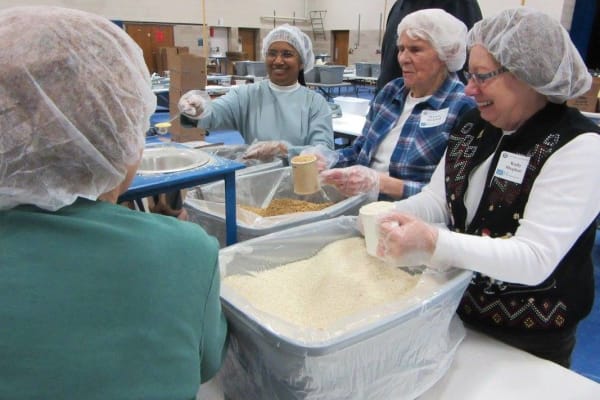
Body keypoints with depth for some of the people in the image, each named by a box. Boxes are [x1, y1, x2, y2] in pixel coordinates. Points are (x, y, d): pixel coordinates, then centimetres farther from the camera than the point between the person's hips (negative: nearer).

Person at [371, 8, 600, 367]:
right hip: (456, 309, 6)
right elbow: (436, 199, 2)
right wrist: (386, 217, -18)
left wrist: (433, 243, -42)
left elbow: (536, 259, -29)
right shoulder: (474, 125, 1)